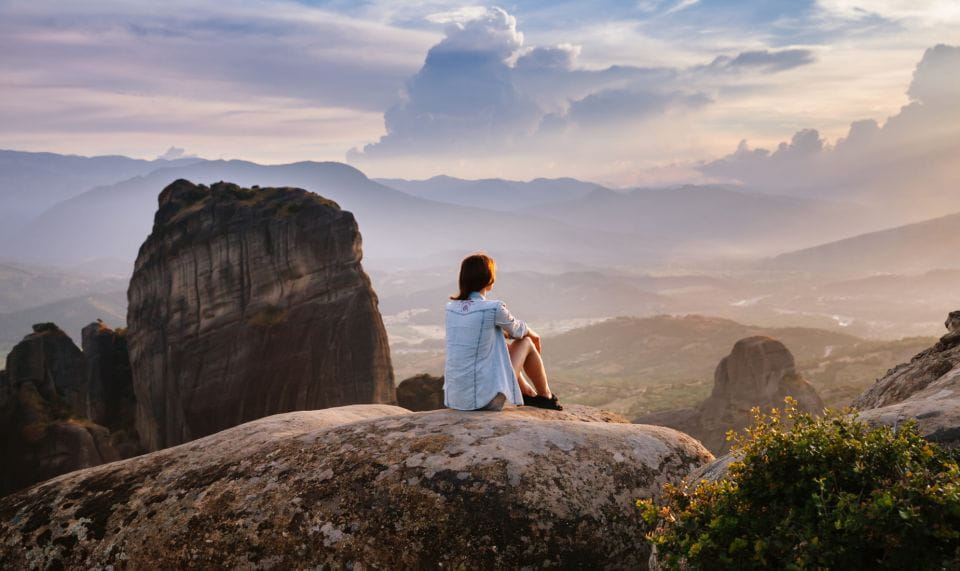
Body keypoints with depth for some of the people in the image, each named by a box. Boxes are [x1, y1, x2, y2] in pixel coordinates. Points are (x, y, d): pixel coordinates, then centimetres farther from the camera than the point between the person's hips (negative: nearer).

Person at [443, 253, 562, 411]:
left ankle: (529, 394, 44)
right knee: (526, 342, 12)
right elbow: (518, 330, 6)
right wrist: (533, 335, 28)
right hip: (485, 399, -7)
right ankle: (546, 396, 31)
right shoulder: (493, 309, -15)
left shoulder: (451, 307, 3)